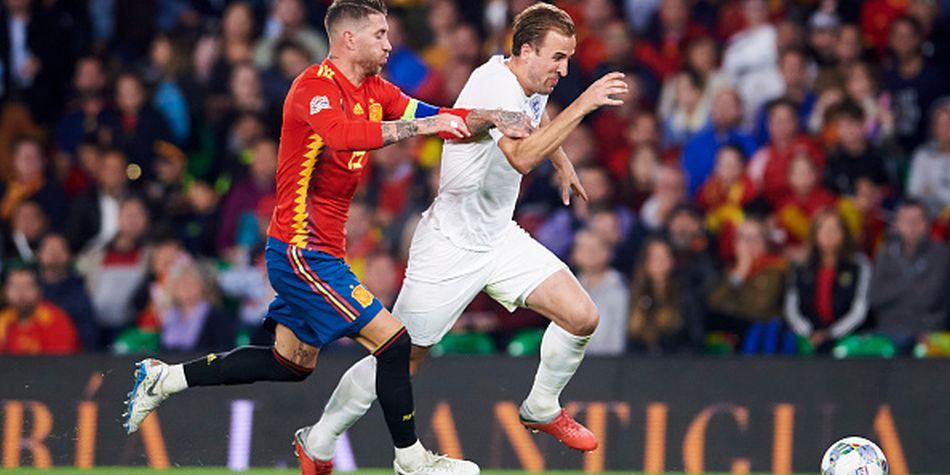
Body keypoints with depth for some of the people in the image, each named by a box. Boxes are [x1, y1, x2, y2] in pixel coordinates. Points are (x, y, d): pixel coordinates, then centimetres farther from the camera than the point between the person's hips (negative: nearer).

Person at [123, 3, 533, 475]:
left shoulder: (373, 91, 10)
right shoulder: (315, 86, -18)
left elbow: (437, 118, 7)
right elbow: (343, 134, -38)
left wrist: (494, 118, -10)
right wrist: (419, 125, -37)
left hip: (317, 252, 10)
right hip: (301, 250, -10)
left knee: (292, 363, 19)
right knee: (393, 340, -11)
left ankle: (163, 379, 26)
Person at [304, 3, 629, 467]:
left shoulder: (532, 85, 3)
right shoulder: (496, 84, -25)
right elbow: (522, 157, -42)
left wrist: (563, 163, 29)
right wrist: (583, 104, -42)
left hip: (499, 236, 8)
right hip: (450, 246, -8)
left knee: (581, 317, -7)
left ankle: (542, 410, 17)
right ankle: (318, 443, 17)